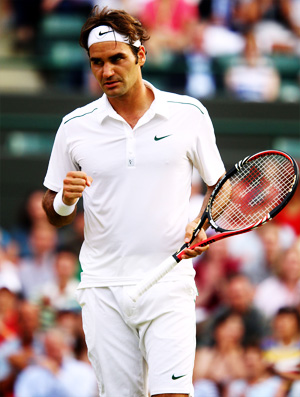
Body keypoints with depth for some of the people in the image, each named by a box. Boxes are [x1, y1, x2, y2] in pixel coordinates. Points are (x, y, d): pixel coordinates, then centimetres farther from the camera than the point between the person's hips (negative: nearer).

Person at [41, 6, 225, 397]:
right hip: (103, 288, 2)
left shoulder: (190, 114, 3)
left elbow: (220, 187, 12)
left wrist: (202, 225, -7)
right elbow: (54, 213, 12)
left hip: (169, 284, -2)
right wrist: (64, 201, -11)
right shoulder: (74, 127, 5)